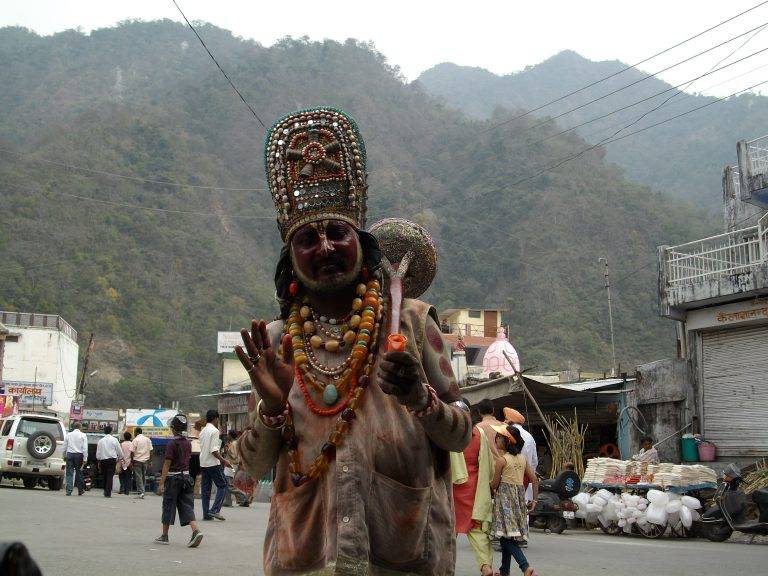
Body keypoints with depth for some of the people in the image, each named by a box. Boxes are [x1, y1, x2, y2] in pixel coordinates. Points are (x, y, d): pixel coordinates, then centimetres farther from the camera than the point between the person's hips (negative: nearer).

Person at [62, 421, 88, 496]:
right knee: (79, 473, 9)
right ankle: (80, 491, 17)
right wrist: (85, 458, -4)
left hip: (69, 454, 1)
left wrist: (64, 456, 22)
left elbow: (64, 447, 11)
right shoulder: (83, 435, 0)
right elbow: (85, 448, -6)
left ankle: (69, 491, -6)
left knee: (69, 473, 2)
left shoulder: (68, 435, 7)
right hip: (79, 455, -1)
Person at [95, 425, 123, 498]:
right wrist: (120, 459, 18)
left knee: (105, 476, 15)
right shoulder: (114, 440, -3)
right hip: (112, 459, -3)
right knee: (110, 476, -3)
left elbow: (98, 453, 9)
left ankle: (106, 492, 20)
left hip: (103, 460, 3)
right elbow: (119, 451, 2)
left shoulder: (100, 441, 5)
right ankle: (108, 493, -9)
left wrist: (99, 461, 21)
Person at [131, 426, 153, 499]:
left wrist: (131, 461, 0)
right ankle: (142, 491, 15)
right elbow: (151, 451, 6)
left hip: (137, 460, -4)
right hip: (145, 460, 4)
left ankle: (141, 492, -11)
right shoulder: (148, 440, 7)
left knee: (138, 477, -2)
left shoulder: (135, 440, -6)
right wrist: (149, 461, 11)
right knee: (144, 476, 13)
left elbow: (132, 452, -8)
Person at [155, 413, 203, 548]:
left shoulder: (172, 444, -13)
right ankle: (196, 530, -15)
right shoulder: (188, 443, 5)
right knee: (187, 506, 3)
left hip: (173, 477, -5)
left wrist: (161, 483, -14)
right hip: (186, 476, 5)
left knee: (168, 506, 7)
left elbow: (167, 465, -15)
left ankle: (164, 536, 17)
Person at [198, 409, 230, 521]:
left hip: (203, 463, 8)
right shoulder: (214, 431, -11)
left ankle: (206, 514, 8)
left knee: (205, 488, 9)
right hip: (213, 463, -8)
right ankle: (215, 510, -10)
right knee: (222, 485, -1)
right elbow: (213, 450, -19)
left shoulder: (203, 431, 15)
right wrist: (223, 460, -13)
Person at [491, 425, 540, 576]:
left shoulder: (502, 460, -9)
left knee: (506, 535, -10)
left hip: (505, 496, -7)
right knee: (508, 536, 15)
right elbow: (534, 479, 8)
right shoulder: (523, 458, 9)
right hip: (520, 495, 7)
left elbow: (495, 484, -6)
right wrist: (534, 499, 12)